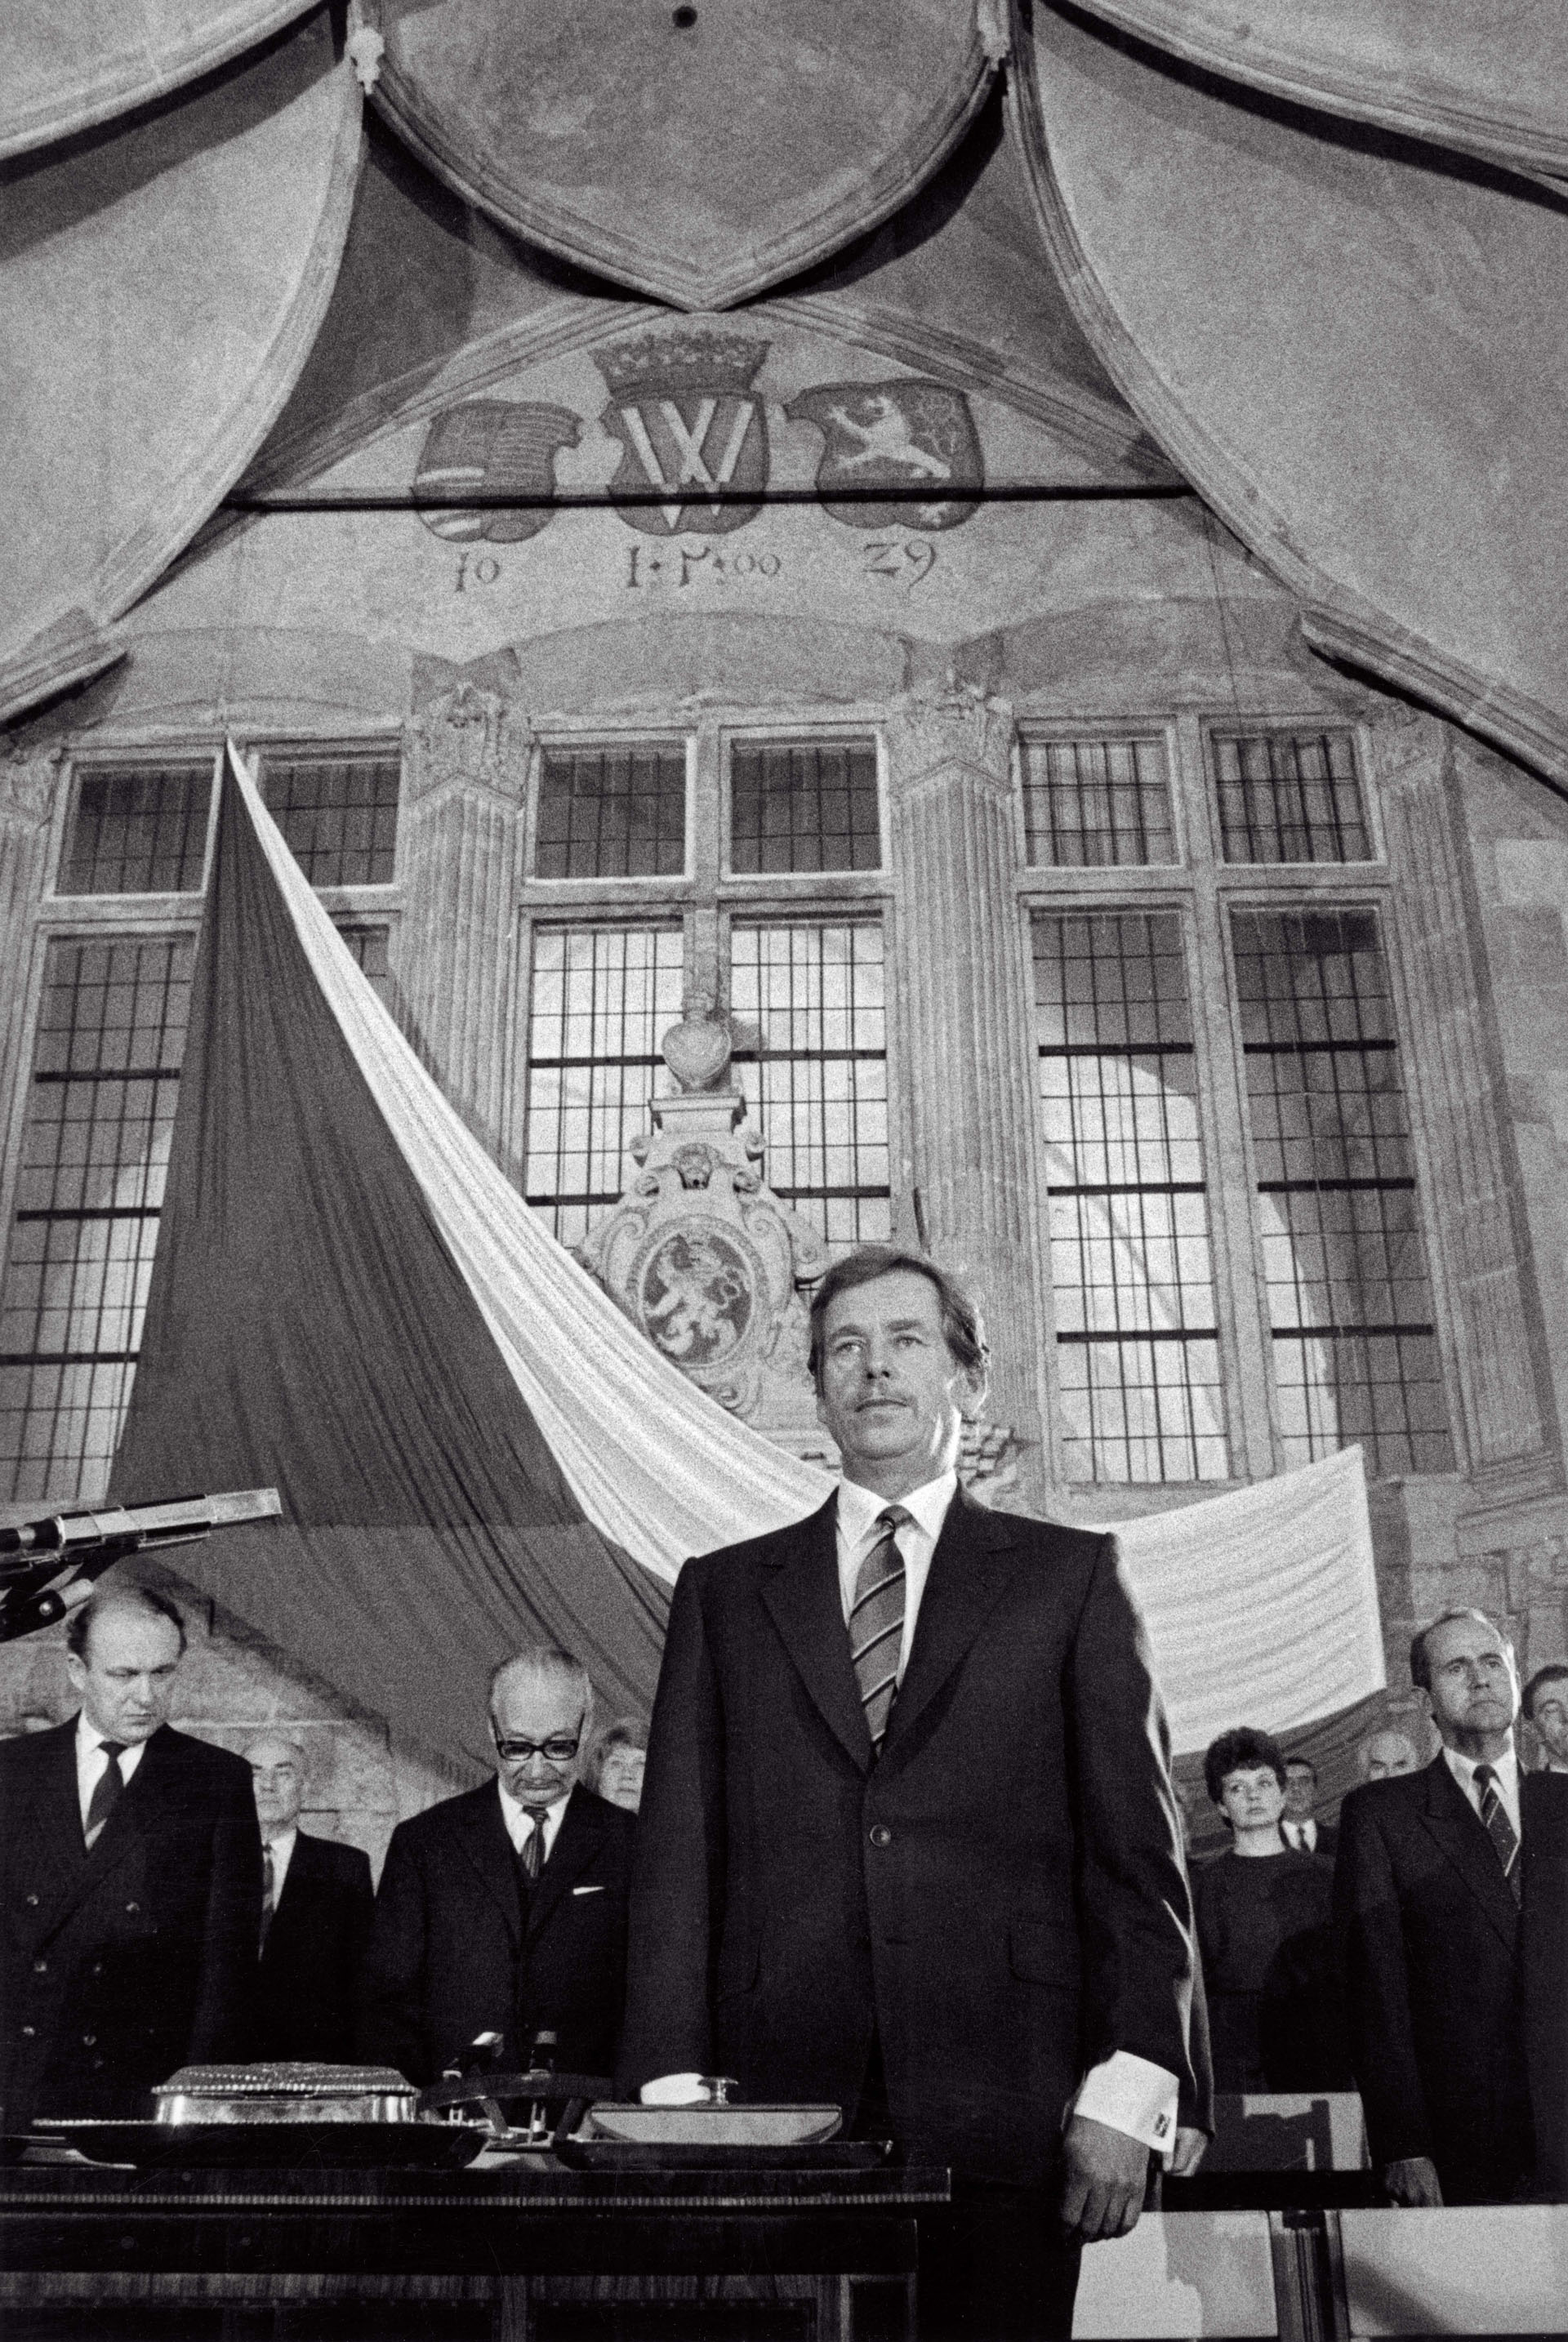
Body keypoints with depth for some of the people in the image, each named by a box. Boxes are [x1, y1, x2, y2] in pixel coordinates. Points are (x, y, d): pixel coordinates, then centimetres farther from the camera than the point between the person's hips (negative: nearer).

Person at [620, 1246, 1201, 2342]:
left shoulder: (1070, 1575, 8)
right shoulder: (723, 1591, 12)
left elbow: (1139, 1849, 3)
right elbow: (679, 1853, 7)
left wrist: (1131, 2087, -7)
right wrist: (672, 2087, -2)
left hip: (1004, 2115, -1)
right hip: (781, 2107, 1)